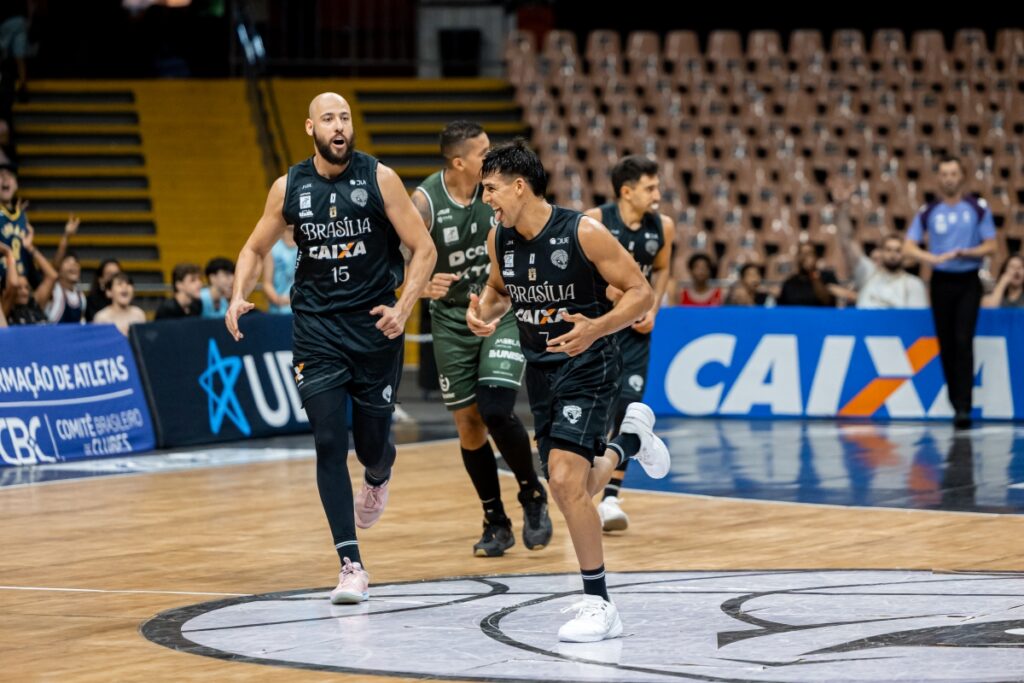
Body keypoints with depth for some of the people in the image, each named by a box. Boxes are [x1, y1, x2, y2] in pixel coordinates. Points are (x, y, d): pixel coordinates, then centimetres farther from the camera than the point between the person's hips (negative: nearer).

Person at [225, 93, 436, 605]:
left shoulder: (379, 178, -6)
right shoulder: (289, 188, 0)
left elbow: (424, 249, -3)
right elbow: (255, 249, 14)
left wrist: (403, 307, -17)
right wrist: (238, 297, -4)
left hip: (375, 326, -1)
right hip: (317, 329, 1)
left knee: (372, 442, 6)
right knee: (329, 443, -10)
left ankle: (378, 478, 47)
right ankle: (351, 566, -8)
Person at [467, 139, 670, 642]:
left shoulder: (583, 233, -20)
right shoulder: (500, 240, -2)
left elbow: (641, 293, -14)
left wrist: (596, 328, -31)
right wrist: (483, 312, -5)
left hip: (588, 367, -7)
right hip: (541, 369, 7)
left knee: (565, 481, -21)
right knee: (570, 489, 15)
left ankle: (598, 605, -10)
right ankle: (630, 437, 48)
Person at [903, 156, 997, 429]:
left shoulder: (978, 209, 1)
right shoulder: (928, 211, 3)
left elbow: (990, 246, 1)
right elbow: (909, 246, 0)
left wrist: (966, 252, -18)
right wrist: (934, 258, -18)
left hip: (968, 282, -2)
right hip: (941, 281, 2)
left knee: (963, 342, -13)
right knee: (946, 344, 4)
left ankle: (963, 407, -17)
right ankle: (955, 403, 15)